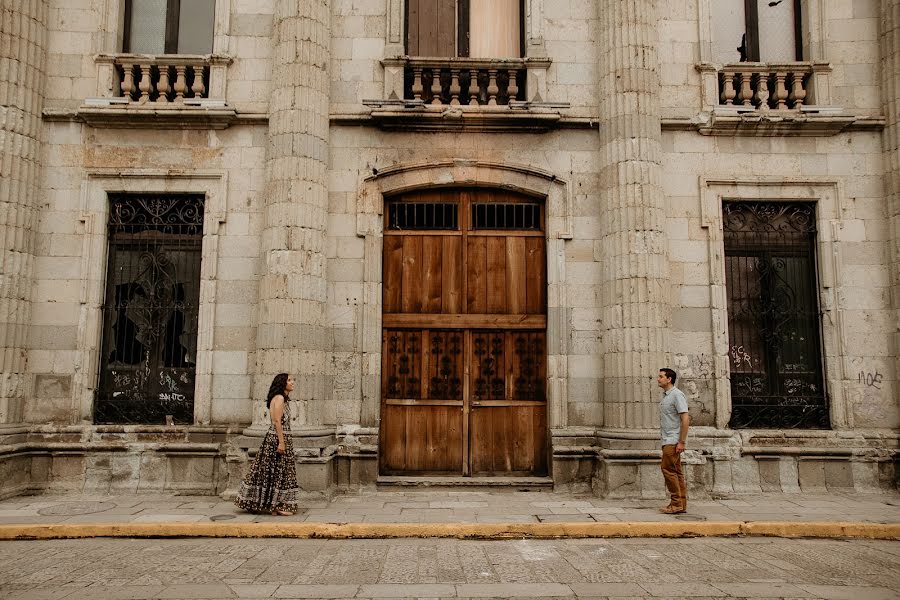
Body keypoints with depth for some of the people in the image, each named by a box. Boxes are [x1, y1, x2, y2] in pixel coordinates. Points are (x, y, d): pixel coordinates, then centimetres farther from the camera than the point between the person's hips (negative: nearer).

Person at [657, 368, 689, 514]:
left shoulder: (677, 395, -13)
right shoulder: (665, 396, 17)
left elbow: (685, 419, -18)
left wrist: (682, 441, -21)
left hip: (674, 441, -9)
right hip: (668, 441, 9)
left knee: (668, 469, -11)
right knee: (676, 471, 9)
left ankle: (677, 503, -7)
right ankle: (681, 504, 12)